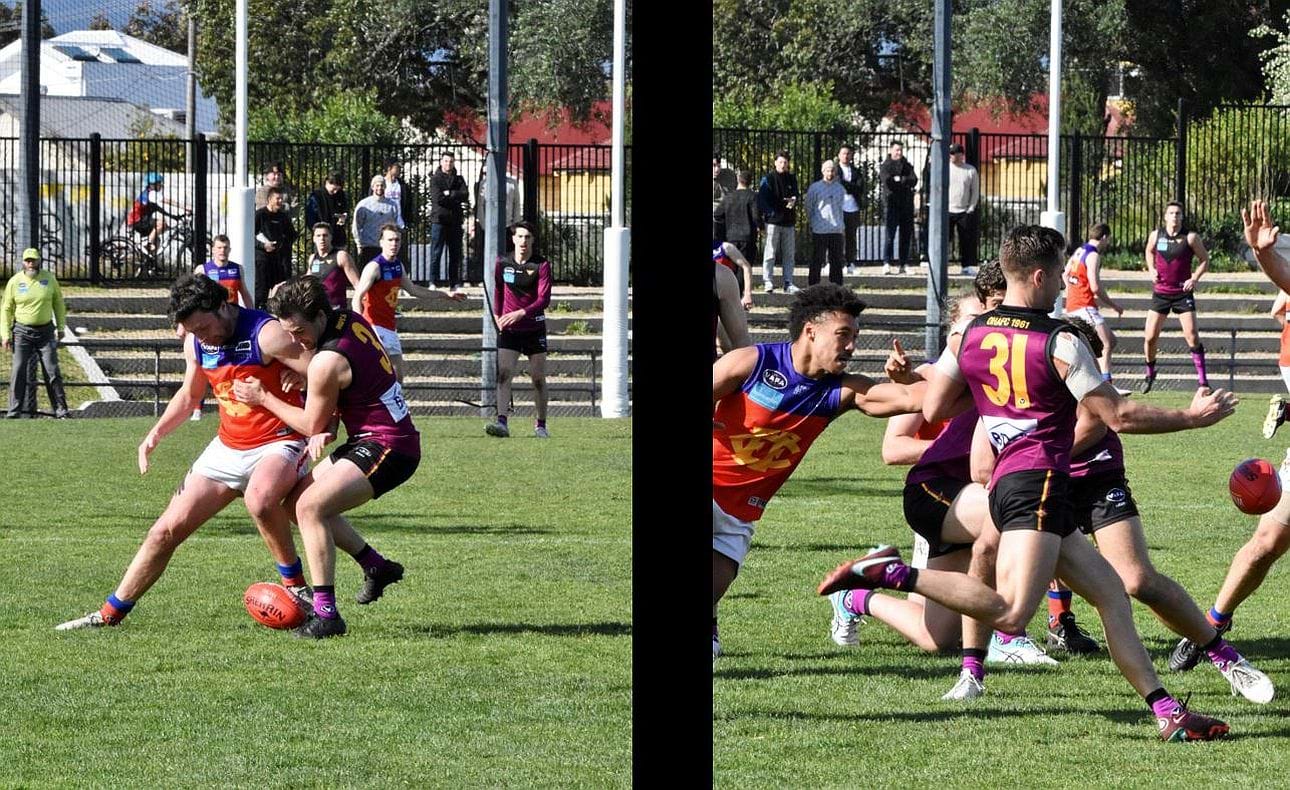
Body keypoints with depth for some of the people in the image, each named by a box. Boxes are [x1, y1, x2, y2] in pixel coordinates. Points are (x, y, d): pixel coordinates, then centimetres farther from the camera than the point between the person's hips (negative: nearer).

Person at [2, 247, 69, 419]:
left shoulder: (49, 278, 1)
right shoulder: (15, 282, -2)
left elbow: (58, 303, 11)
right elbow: (6, 310, 3)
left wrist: (61, 327, 8)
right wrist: (5, 334, -2)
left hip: (45, 331, 1)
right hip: (22, 332, -1)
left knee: (52, 371, -2)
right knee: (19, 371, -7)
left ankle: (61, 410, 2)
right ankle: (14, 410, -4)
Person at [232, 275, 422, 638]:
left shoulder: (327, 362, -23)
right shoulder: (350, 320, 3)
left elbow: (312, 425, -8)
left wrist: (263, 398, -1)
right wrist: (328, 424, 5)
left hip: (388, 448, -10)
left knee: (310, 507, -21)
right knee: (300, 502, 16)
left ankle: (326, 614, -21)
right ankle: (377, 566, 27)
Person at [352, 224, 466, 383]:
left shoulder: (398, 265, 12)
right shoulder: (374, 267, -14)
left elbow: (413, 290, 27)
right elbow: (357, 299, -19)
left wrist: (446, 295, 32)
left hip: (390, 327, 9)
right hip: (374, 326, -9)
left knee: (398, 375, 11)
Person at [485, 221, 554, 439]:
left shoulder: (542, 265, -6)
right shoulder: (502, 263, 2)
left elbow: (544, 298, -15)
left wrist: (521, 313, -27)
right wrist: (497, 315, 12)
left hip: (534, 328, -1)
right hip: (508, 329, 1)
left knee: (538, 378, 5)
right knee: (504, 374, -14)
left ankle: (541, 424, 18)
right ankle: (502, 422, -24)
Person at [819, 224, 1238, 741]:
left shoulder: (970, 332, 11)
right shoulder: (1060, 341, -7)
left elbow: (932, 409, 13)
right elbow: (1119, 417, -4)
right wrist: (1194, 417, 8)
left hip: (1004, 481, 9)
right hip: (1038, 482, -9)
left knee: (1110, 592, 12)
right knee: (1011, 614, -24)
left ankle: (1166, 712, 9)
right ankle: (893, 574, -26)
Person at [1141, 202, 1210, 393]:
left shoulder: (1190, 237, -7)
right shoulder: (1155, 235, 0)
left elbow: (1204, 259, 2)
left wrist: (1195, 278, -12)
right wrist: (1152, 269, 3)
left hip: (1183, 292, -2)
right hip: (1160, 292, 2)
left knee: (1192, 337, -12)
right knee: (1150, 337, 1)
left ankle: (1202, 379, -5)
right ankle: (1149, 373, 24)